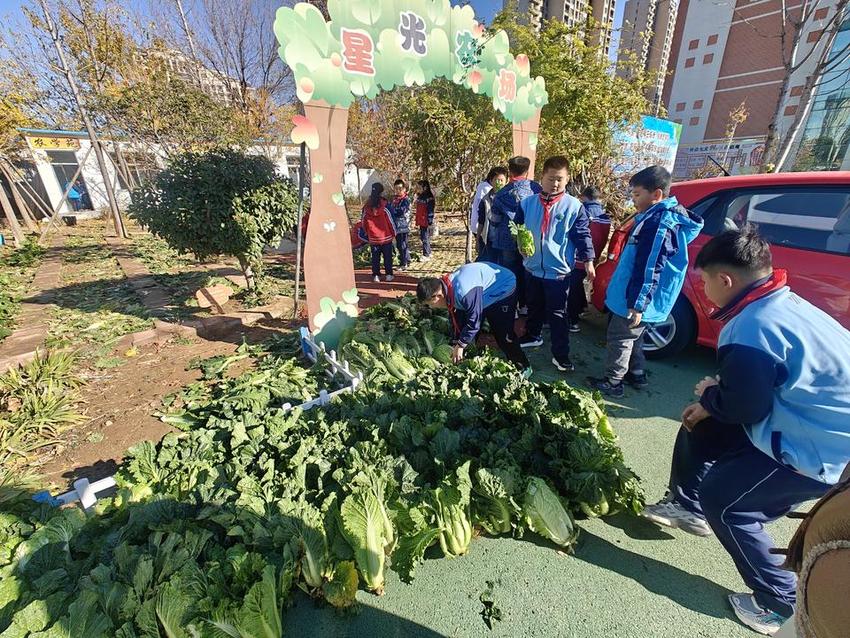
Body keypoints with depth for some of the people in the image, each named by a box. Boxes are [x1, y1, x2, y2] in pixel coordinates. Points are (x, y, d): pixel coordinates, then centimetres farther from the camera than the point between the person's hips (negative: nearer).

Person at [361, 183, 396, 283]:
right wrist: (394, 234, 3)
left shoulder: (367, 206, -1)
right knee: (387, 256, 8)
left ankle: (376, 275, 12)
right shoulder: (385, 205, -11)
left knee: (375, 257, 10)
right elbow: (390, 220, -8)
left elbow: (363, 221, 6)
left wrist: (367, 233, 19)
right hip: (386, 237, -2)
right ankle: (389, 275, 11)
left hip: (373, 238, 2)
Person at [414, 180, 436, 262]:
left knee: (425, 238, -4)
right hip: (421, 221, 9)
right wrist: (417, 221, 18)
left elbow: (430, 211, -16)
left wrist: (430, 222, -19)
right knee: (422, 237, 15)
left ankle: (426, 255, 5)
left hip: (426, 222, -9)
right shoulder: (419, 197, 13)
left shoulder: (429, 198, -13)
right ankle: (428, 253, 27)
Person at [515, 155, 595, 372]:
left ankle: (560, 354, 16)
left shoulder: (574, 206, -7)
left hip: (559, 271, -3)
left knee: (558, 315, 5)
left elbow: (583, 235, -3)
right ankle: (533, 336, 43)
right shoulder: (528, 203, 0)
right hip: (532, 267, 3)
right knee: (534, 307, 22)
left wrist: (588, 260, -7)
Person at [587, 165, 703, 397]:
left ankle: (612, 382, 17)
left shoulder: (659, 223, -24)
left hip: (635, 301, -10)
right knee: (632, 337, 22)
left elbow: (649, 270, -26)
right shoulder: (659, 216, 10)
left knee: (620, 338, 3)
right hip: (635, 298, 10)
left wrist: (637, 305, -23)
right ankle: (636, 375, 38)